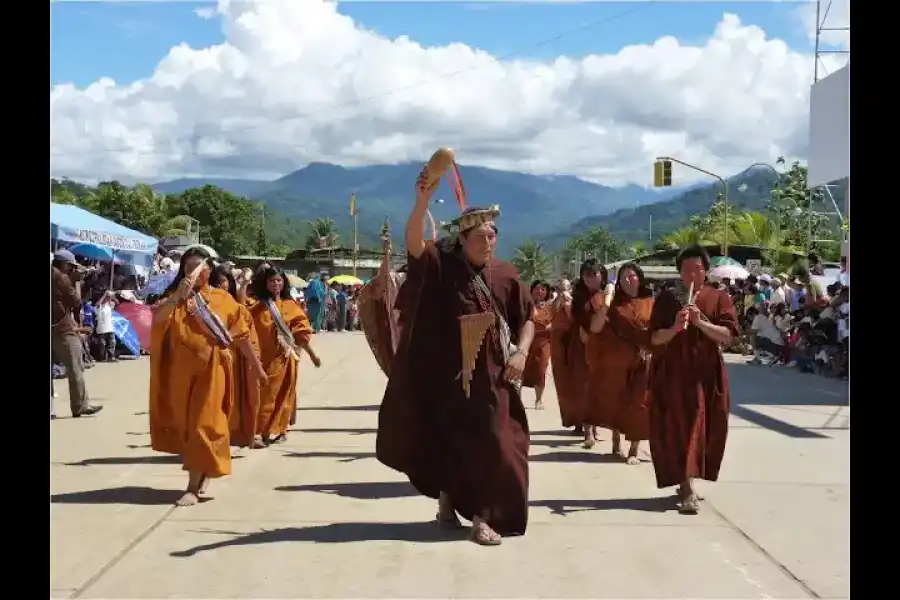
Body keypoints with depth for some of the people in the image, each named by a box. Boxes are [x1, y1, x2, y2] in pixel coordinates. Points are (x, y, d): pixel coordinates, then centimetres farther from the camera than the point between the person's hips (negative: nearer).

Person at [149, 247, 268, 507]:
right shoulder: (174, 297, 3)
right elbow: (155, 318, -17)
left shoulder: (222, 298, 3)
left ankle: (193, 486, -3)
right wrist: (178, 297, -28)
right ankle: (205, 473, 33)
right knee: (186, 424, 12)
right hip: (182, 370, 2)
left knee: (204, 424, -6)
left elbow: (241, 334, 8)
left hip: (211, 370, -2)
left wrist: (256, 365, 11)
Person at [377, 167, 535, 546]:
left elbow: (527, 318, 9)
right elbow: (414, 243, -25)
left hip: (492, 375, 2)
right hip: (449, 373, -2)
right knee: (447, 439, 9)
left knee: (489, 444, 0)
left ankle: (481, 517, 9)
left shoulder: (506, 276, 1)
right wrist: (422, 202, -41)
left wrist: (521, 352, -8)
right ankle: (446, 503, 29)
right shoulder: (441, 266, -7)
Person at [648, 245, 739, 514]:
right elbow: (654, 338, -2)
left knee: (702, 428, 5)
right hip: (672, 372, -1)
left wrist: (700, 322, -21)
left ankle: (687, 482, 21)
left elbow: (727, 335, -6)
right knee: (677, 429, -6)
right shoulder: (666, 298, 3)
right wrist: (674, 328, -21)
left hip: (706, 373, 1)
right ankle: (686, 488, -6)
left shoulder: (719, 298, 4)